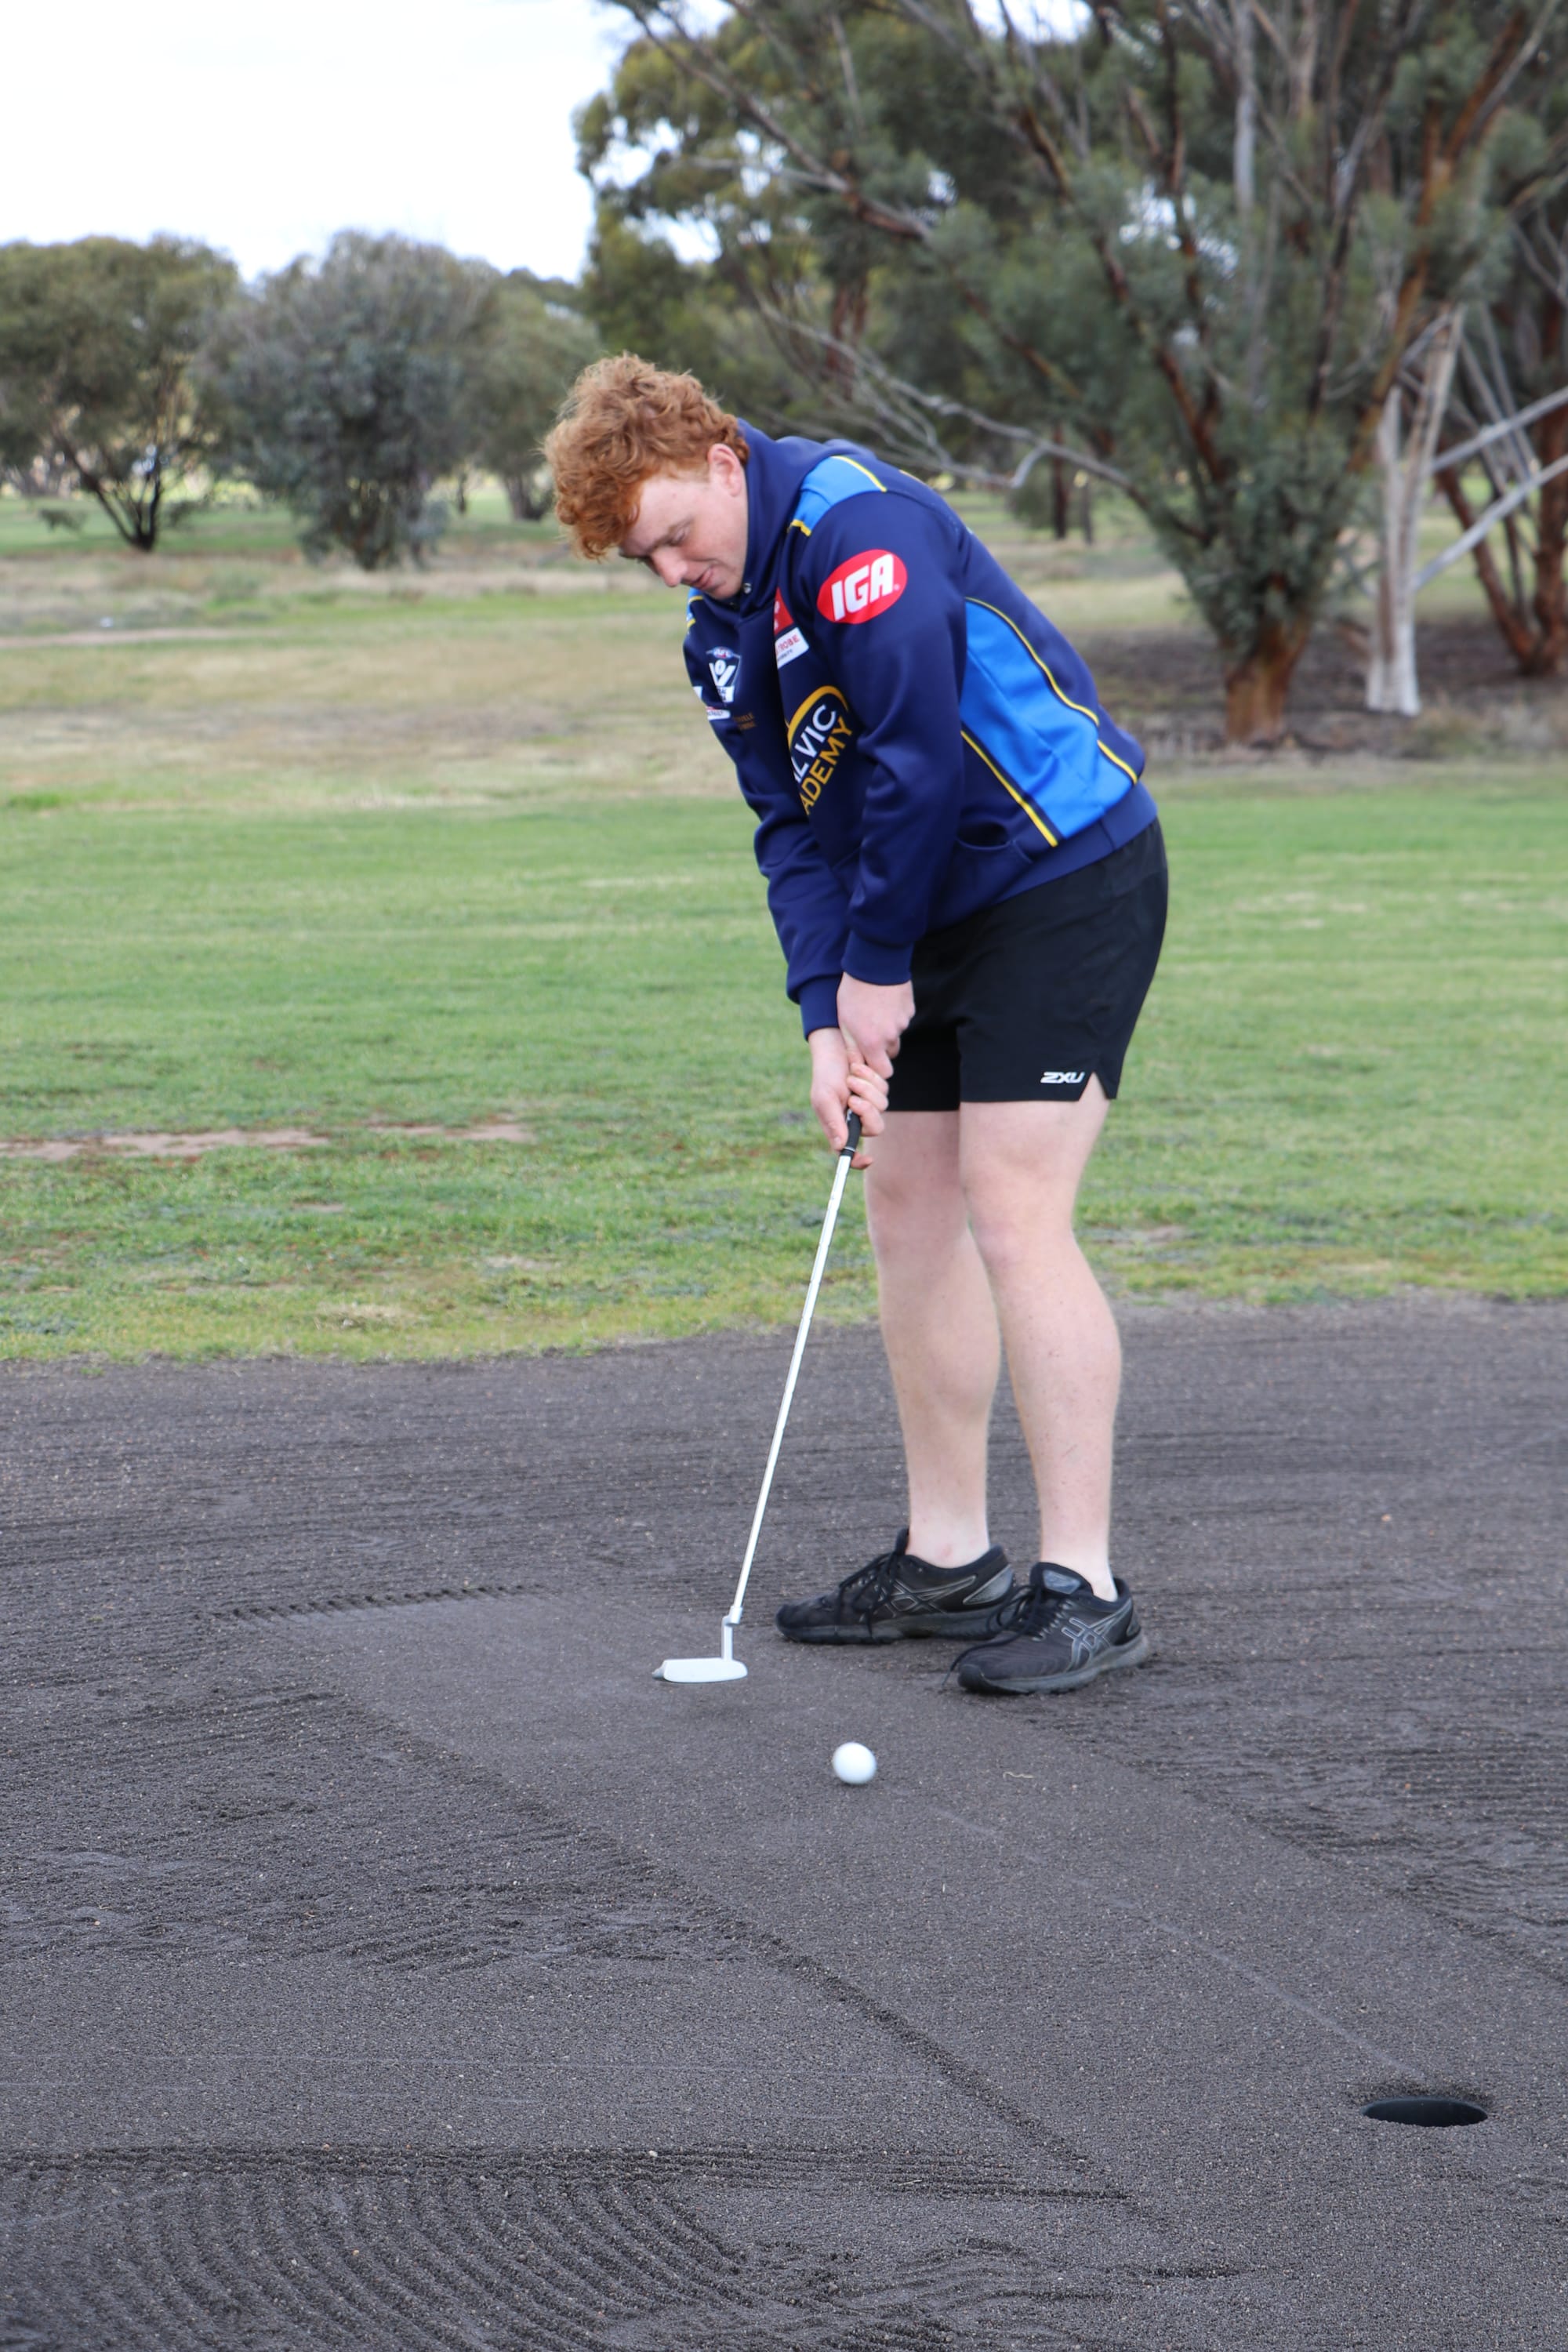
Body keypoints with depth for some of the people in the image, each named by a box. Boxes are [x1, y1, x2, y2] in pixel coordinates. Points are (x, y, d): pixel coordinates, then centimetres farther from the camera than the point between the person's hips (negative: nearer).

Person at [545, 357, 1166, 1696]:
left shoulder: (855, 522, -19)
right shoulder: (722, 633, 10)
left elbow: (921, 754, -24)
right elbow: (797, 829, 8)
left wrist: (876, 967, -14)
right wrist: (827, 1020, -7)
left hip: (1068, 872, -9)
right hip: (940, 916, 9)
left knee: (1013, 1216, -14)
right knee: (908, 1207, 9)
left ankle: (1085, 1591, -10)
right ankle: (950, 1558, 19)